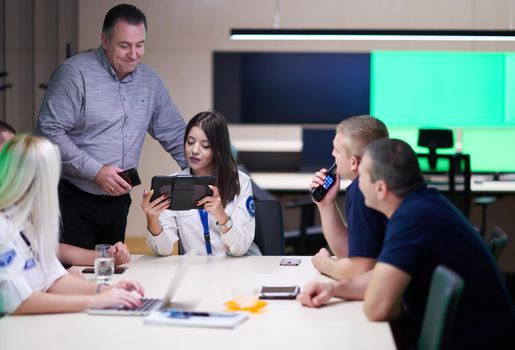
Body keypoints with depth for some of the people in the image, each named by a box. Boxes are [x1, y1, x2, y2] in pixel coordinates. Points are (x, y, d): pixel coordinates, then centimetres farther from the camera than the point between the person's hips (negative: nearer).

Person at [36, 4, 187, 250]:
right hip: (73, 201, -6)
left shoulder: (150, 81, 9)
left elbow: (174, 133, 15)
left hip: (117, 202, 6)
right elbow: (48, 131, -16)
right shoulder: (75, 73, -11)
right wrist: (95, 171, -19)